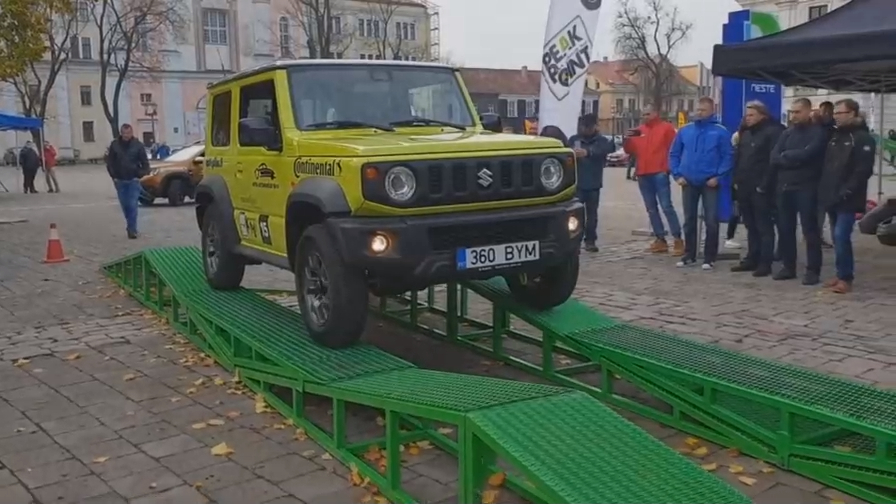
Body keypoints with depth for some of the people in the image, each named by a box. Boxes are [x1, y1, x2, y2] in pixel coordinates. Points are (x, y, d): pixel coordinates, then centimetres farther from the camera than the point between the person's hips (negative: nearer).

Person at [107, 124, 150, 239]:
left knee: (132, 205, -9)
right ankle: (132, 227, 25)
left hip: (133, 180, -2)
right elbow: (109, 162, 6)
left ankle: (132, 229, -6)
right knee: (125, 206, 9)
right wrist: (114, 176, -1)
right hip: (120, 181, 2)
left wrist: (139, 175, -9)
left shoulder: (138, 145, -4)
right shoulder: (114, 144, -1)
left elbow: (145, 163, 0)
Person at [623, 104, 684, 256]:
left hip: (659, 173, -6)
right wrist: (627, 140, -3)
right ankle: (660, 240, 14)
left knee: (666, 206, -11)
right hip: (643, 174, 6)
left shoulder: (666, 128, 2)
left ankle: (678, 240, -9)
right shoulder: (638, 131, 16)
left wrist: (669, 167, -8)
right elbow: (630, 150, 15)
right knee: (651, 209, 8)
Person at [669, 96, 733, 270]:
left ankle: (709, 258, 7)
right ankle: (689, 255, 22)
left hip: (710, 183, -3)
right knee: (689, 220, 11)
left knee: (711, 221, -1)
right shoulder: (685, 130, 7)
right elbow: (674, 154, 10)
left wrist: (718, 176, -14)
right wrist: (677, 175, 0)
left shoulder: (720, 132, -3)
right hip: (688, 183, 3)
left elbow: (727, 156, -5)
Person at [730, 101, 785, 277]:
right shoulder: (745, 133, 18)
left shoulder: (773, 132, -8)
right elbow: (737, 157, 19)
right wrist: (737, 180, 9)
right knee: (751, 226, 13)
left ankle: (765, 263, 1)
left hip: (760, 188, -8)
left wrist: (764, 184, -18)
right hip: (745, 186, 8)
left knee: (764, 226, -2)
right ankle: (752, 259, 20)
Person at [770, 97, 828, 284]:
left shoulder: (818, 132, -2)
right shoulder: (787, 133, 14)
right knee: (785, 229, 8)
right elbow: (774, 158, 2)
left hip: (806, 188, -5)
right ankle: (788, 266, 18)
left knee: (810, 229, -2)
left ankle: (812, 270, 2)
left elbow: (806, 154, -17)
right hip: (784, 187, 6)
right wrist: (795, 159, -12)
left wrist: (786, 156, -3)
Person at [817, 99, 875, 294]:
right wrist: (824, 190, 9)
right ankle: (841, 275, 18)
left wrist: (847, 191, -20)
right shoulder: (835, 136, 16)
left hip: (847, 199, -7)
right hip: (832, 197, 8)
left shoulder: (863, 138, -7)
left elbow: (863, 170, -15)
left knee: (841, 237, -13)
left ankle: (845, 278, -7)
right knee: (838, 238, 11)